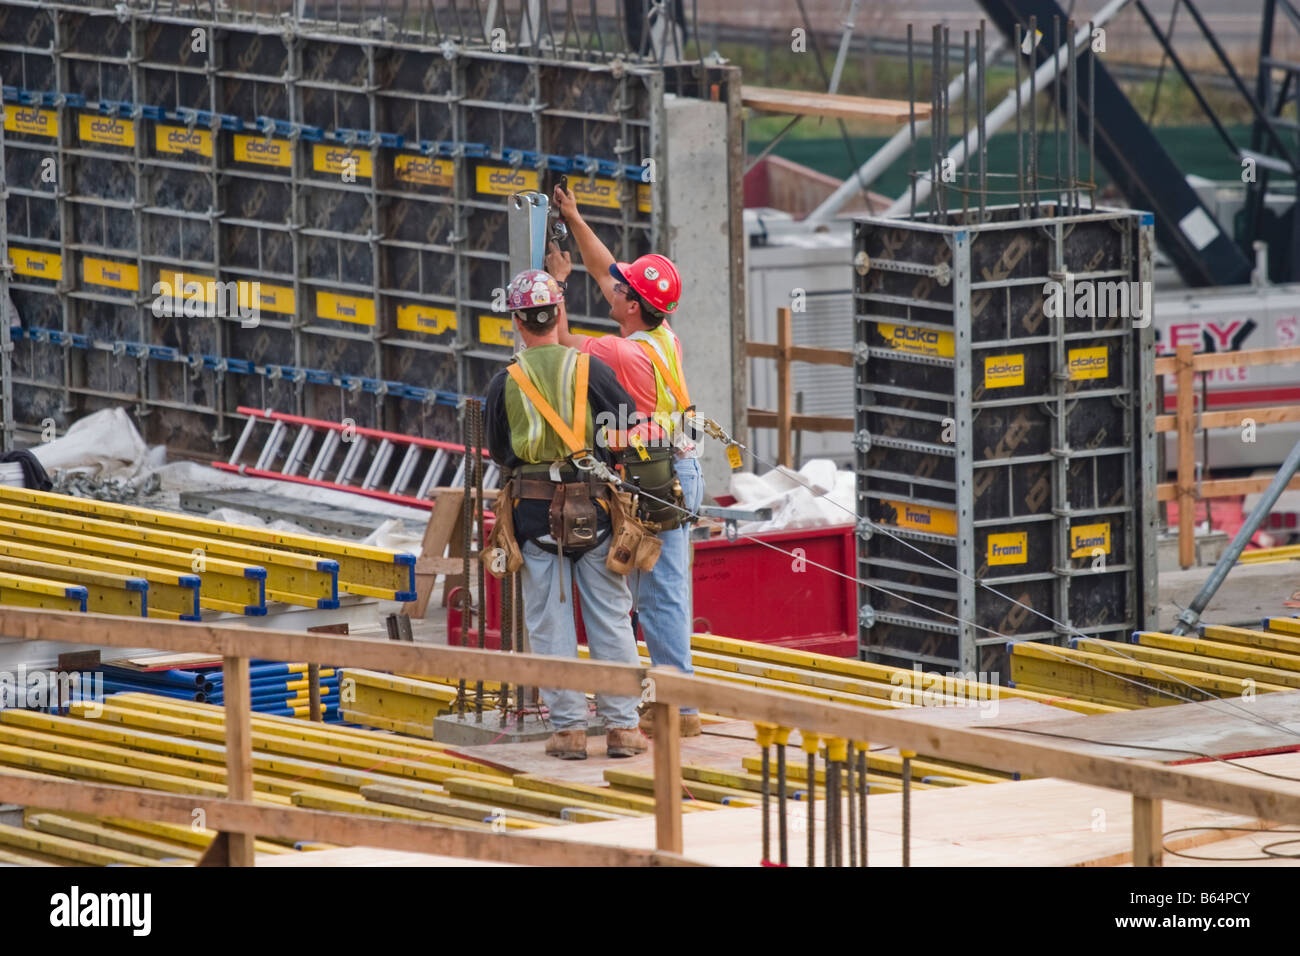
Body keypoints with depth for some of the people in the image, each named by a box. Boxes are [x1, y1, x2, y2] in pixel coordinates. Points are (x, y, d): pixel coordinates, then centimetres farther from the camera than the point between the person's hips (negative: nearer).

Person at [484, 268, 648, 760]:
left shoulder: (505, 383, -2)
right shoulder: (589, 368, -4)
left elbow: (499, 453, 9)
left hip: (534, 513, 0)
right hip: (592, 508, 0)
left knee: (550, 623, 5)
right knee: (610, 618, 6)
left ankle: (568, 726, 4)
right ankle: (622, 724, 6)